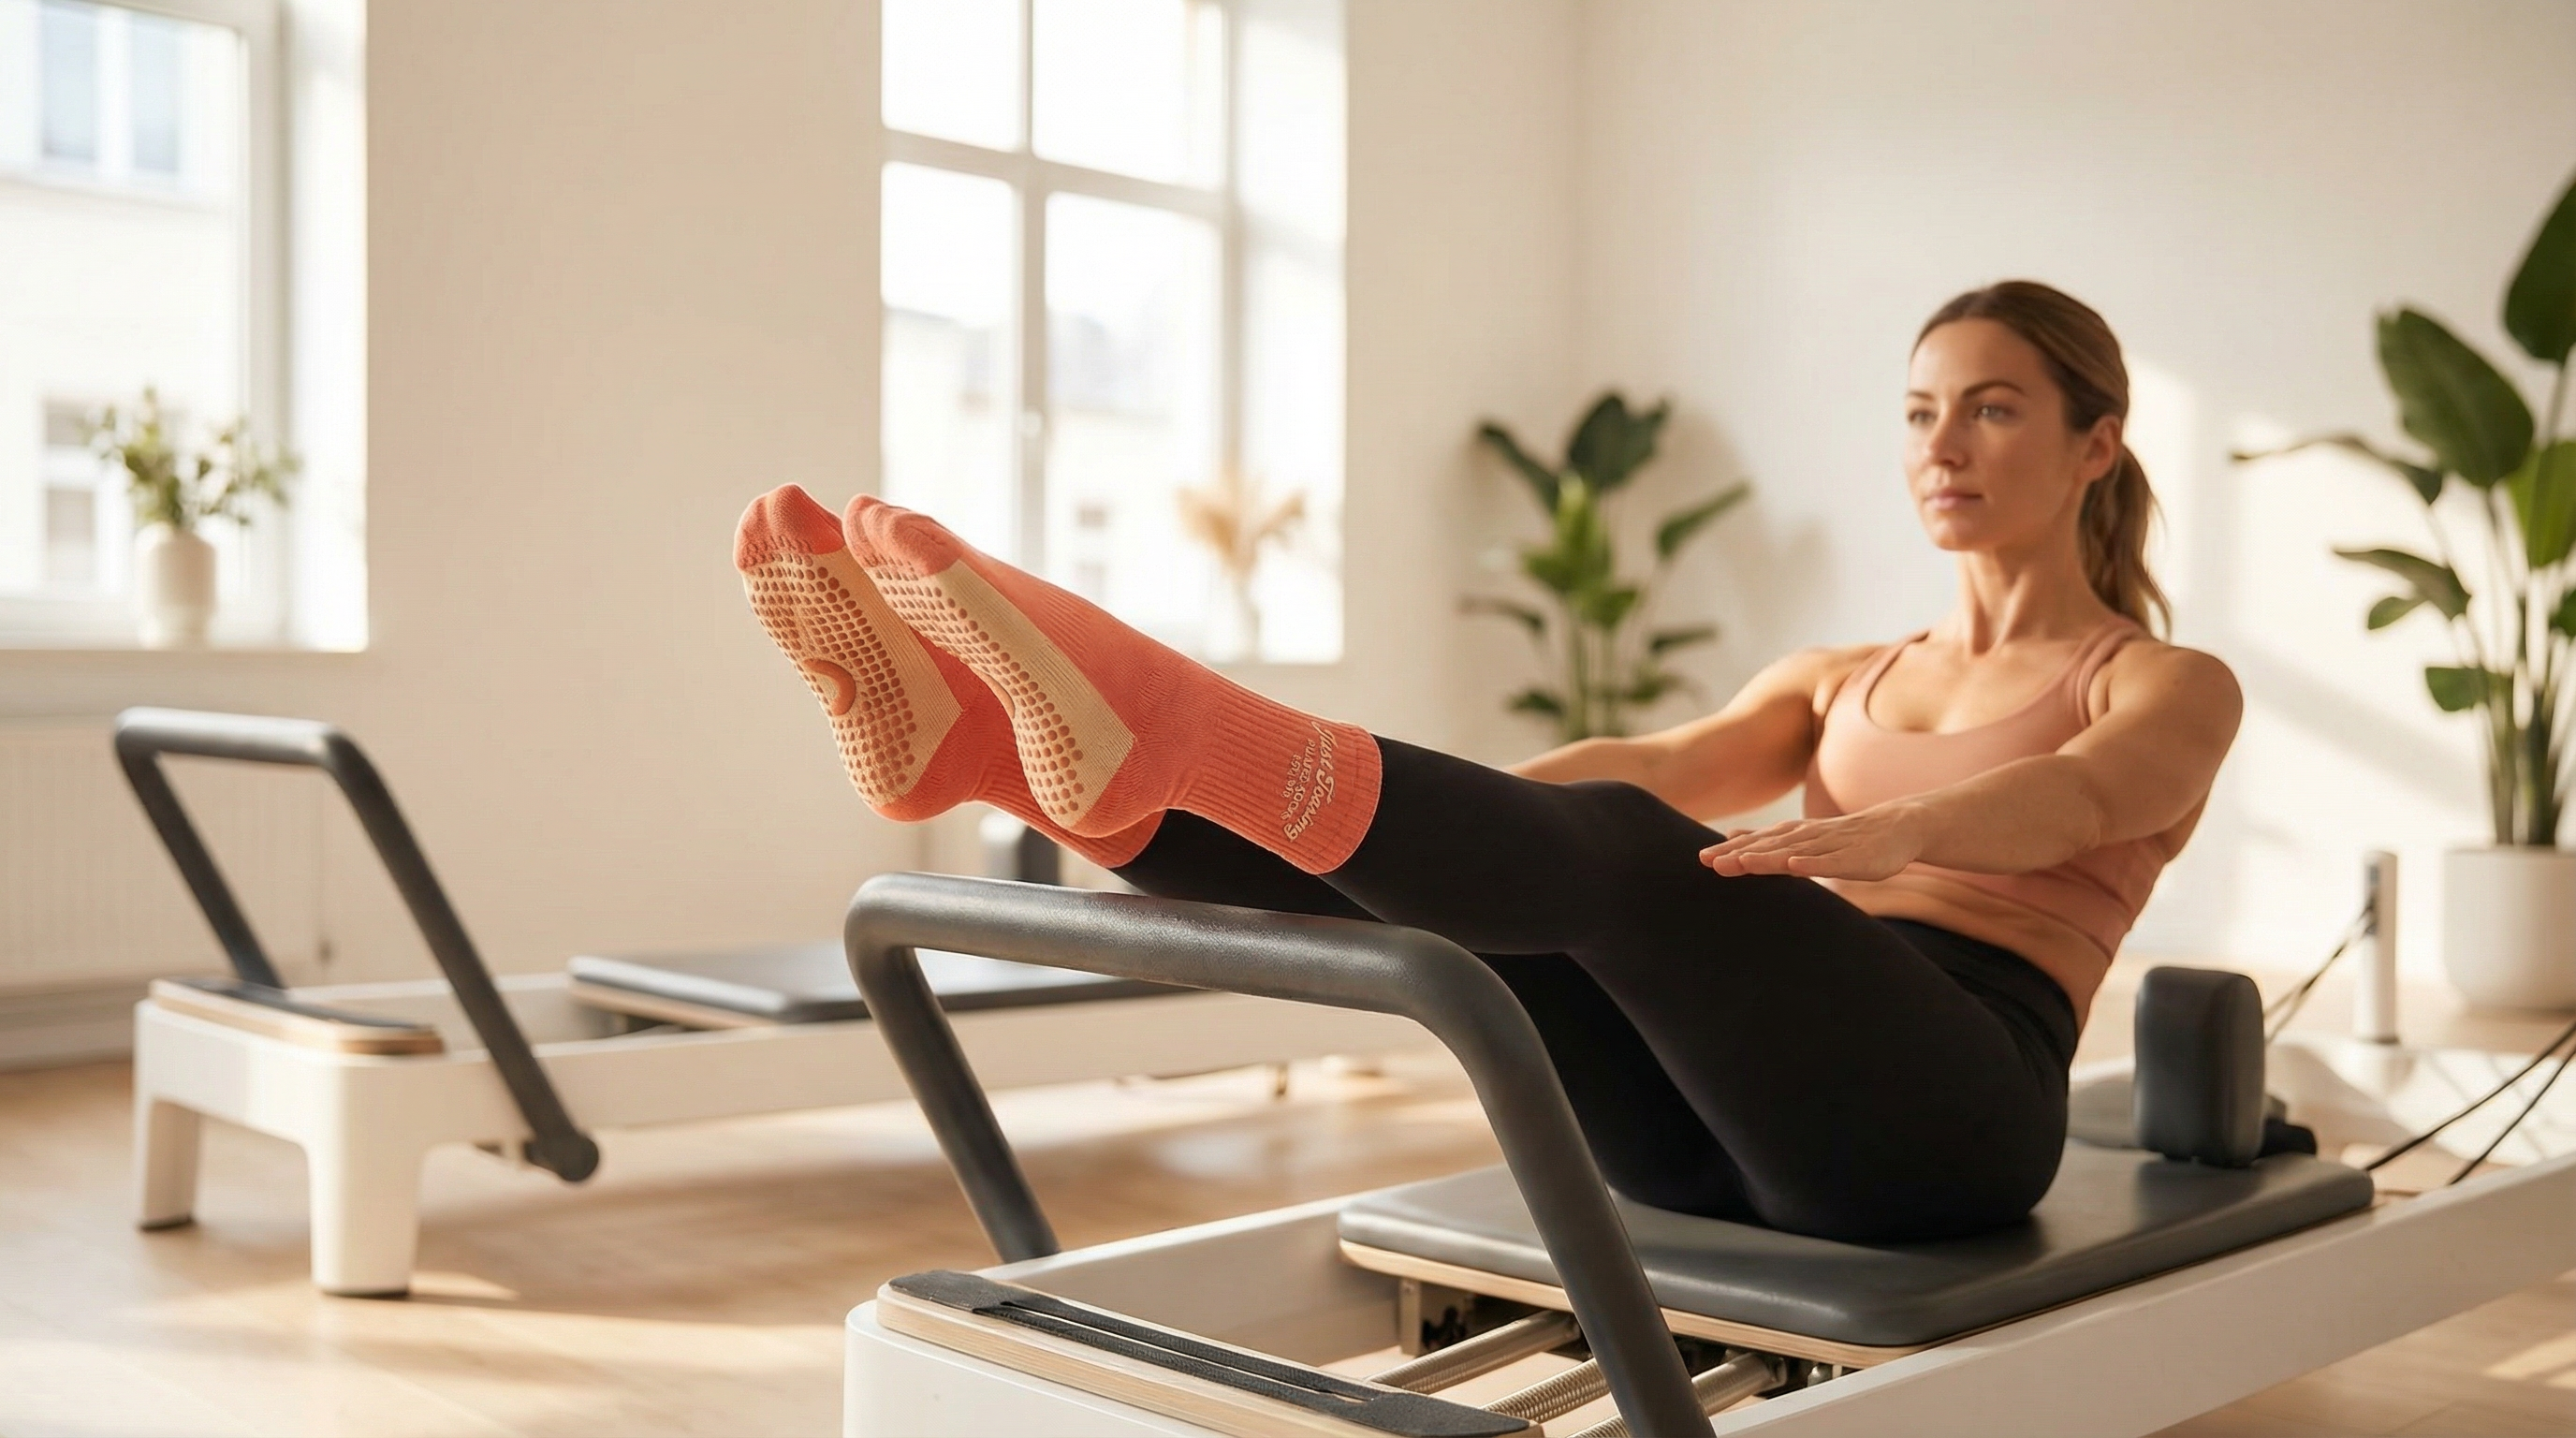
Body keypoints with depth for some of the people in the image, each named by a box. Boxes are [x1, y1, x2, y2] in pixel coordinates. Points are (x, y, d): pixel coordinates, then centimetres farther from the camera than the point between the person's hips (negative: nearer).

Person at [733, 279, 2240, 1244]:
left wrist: (1889, 830, -36)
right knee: (1395, 865, -21)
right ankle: (970, 725, -38)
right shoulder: (1838, 680, 27)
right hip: (1714, 1121, 5)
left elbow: (2075, 796, -14)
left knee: (1612, 850, -35)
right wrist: (1472, 808, -11)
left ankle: (1161, 728, -54)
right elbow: (1667, 760, 8)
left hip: (1943, 1114, -5)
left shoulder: (2170, 688, 11)